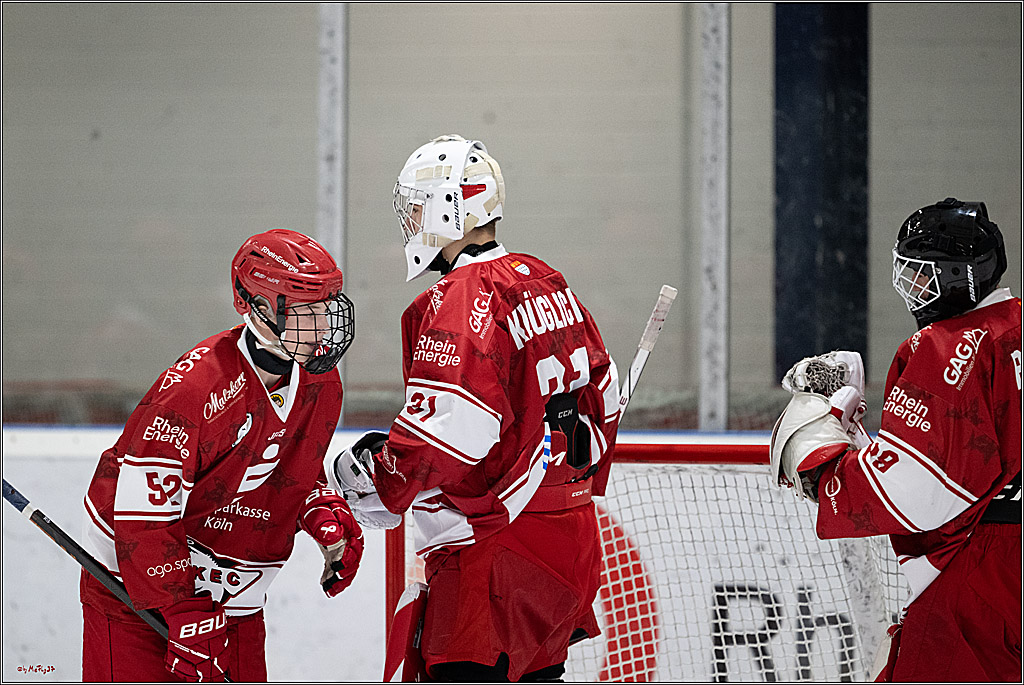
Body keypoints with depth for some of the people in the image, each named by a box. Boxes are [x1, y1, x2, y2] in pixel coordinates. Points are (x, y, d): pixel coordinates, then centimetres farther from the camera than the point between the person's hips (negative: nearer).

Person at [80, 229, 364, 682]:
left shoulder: (321, 382, 0)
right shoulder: (195, 385, -26)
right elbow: (143, 512, -26)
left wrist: (326, 516, -2)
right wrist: (186, 615, -27)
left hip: (235, 598, 7)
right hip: (135, 583, -7)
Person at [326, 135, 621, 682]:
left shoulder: (460, 302, -16)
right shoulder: (548, 284, 13)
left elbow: (446, 433, -24)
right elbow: (602, 397, 22)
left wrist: (368, 477, -10)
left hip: (494, 555, -10)